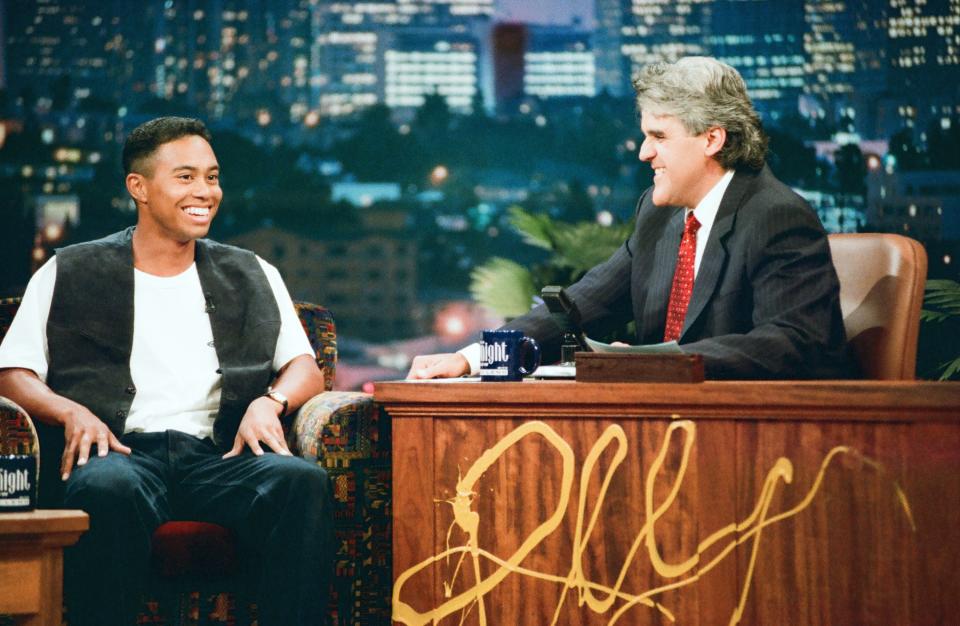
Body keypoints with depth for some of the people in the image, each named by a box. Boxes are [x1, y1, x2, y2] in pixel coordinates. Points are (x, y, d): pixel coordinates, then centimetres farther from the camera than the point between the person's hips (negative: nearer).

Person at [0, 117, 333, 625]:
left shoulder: (253, 276, 25)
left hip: (220, 454, 2)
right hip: (121, 450, -2)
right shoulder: (69, 275, 18)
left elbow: (306, 369, 20)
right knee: (108, 487, -40)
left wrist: (270, 403, -4)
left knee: (303, 480, -32)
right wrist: (72, 412, -11)